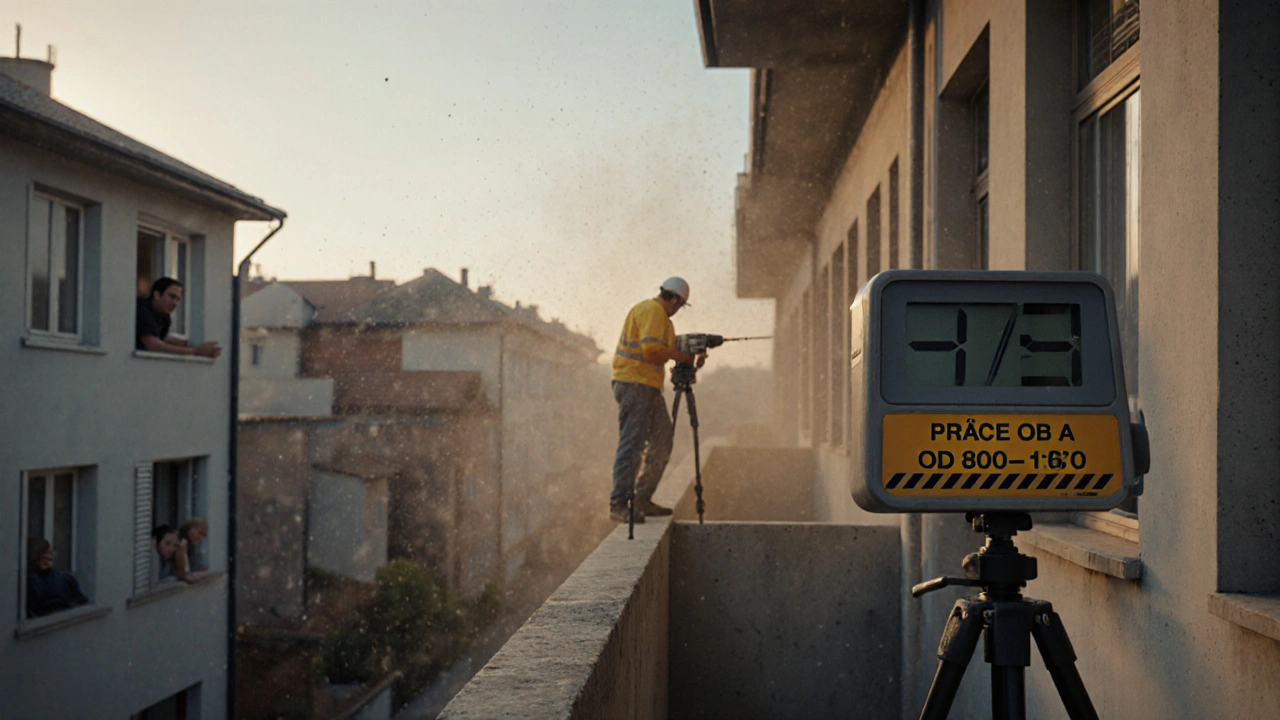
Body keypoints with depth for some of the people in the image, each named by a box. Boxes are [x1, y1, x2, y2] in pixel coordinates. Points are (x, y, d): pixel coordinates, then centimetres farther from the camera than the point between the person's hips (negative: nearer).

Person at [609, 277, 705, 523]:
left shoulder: (657, 312, 22)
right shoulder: (653, 311, -11)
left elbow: (664, 349, 19)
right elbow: (651, 349, -22)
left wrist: (692, 355, 8)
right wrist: (680, 355, -10)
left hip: (648, 387, 11)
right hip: (634, 384, -11)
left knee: (663, 439, 12)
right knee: (632, 444, -13)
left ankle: (642, 499, 16)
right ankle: (619, 504, -13)